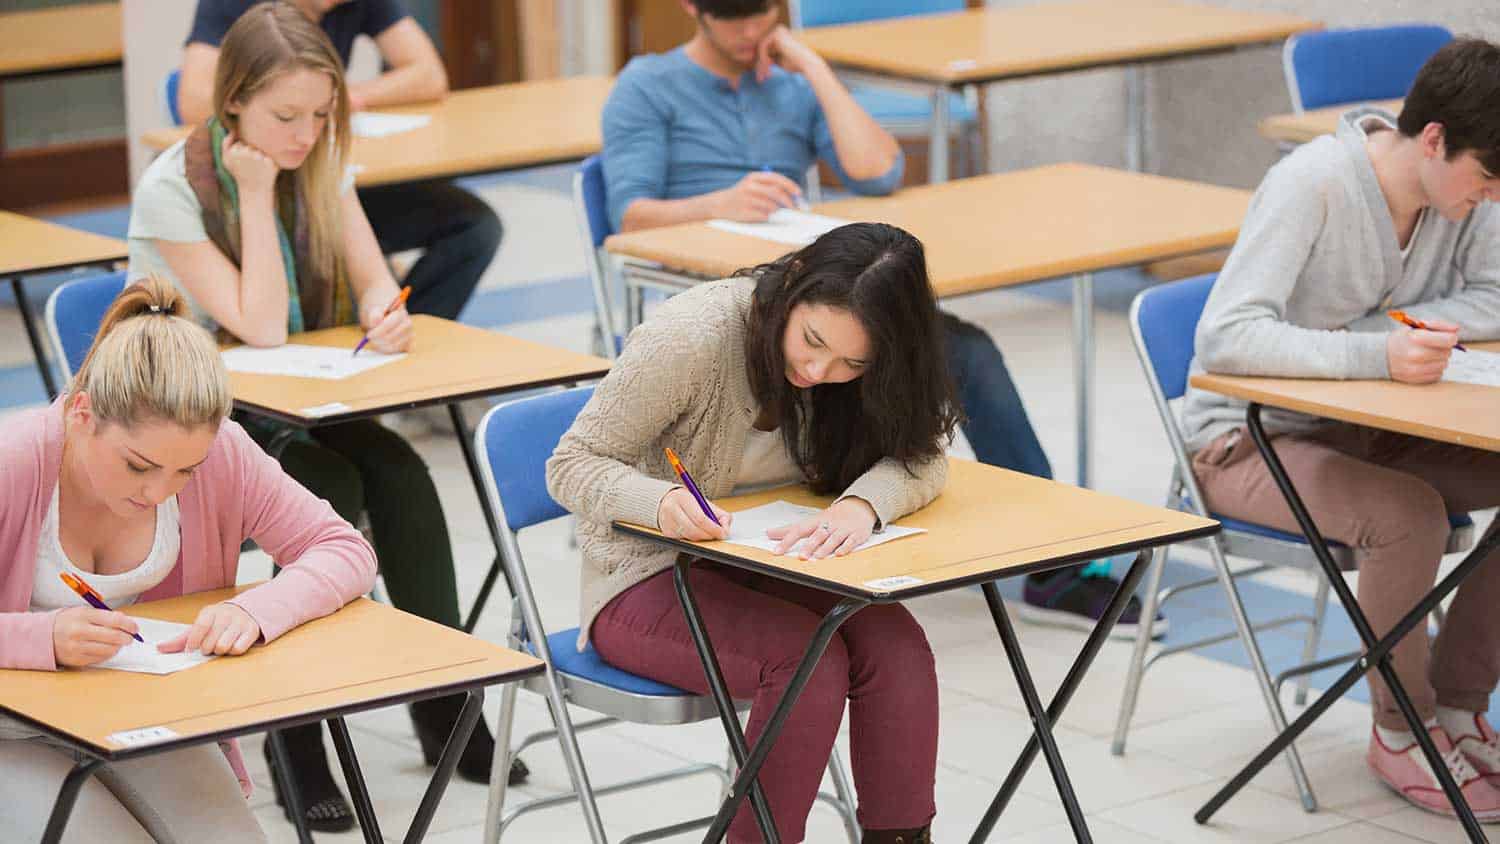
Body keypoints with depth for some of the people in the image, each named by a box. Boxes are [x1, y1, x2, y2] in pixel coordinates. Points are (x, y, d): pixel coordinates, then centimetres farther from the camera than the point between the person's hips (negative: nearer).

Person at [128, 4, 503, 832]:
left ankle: (442, 698, -13)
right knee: (329, 486, -30)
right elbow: (261, 328, -23)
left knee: (399, 471, -22)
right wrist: (257, 192, -24)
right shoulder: (172, 190, -19)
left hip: (285, 407, 6)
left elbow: (373, 281, 0)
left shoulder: (318, 163, -1)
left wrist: (385, 314, -24)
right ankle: (299, 737, -23)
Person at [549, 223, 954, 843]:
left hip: (765, 567, 5)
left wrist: (861, 505, -35)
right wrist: (662, 502, -38)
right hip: (646, 581, -5)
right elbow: (571, 465, -17)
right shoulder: (691, 338, -23)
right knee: (805, 657, -31)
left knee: (894, 641, -24)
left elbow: (921, 455, -12)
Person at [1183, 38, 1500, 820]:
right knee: (1408, 514, -32)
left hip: (1362, 430, 7)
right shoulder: (1312, 185, -25)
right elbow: (1224, 338, -32)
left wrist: (1394, 328, -18)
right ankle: (1402, 733, -9)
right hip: (1246, 444, -7)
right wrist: (1374, 355, -42)